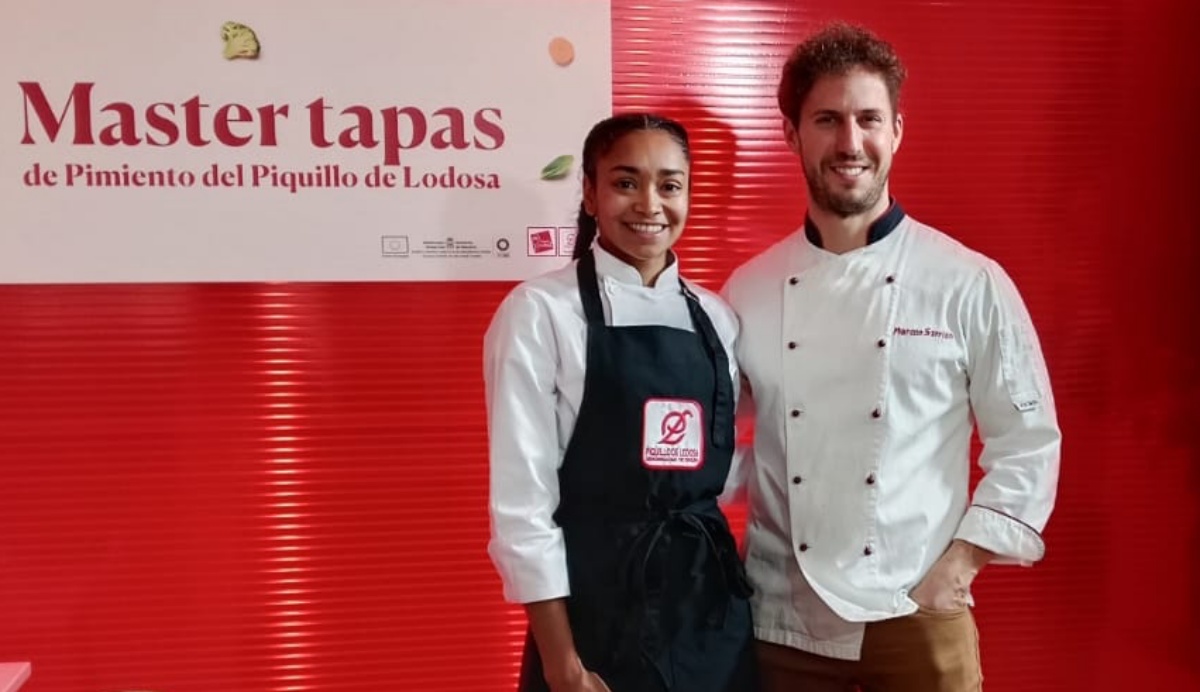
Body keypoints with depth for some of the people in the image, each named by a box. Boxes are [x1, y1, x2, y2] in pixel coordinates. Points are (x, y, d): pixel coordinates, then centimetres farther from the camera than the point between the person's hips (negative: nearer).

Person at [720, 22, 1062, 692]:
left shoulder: (971, 284, -6)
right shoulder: (749, 290, 1)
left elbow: (1029, 442, -1)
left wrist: (959, 564, -7)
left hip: (917, 617, -2)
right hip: (782, 618, 2)